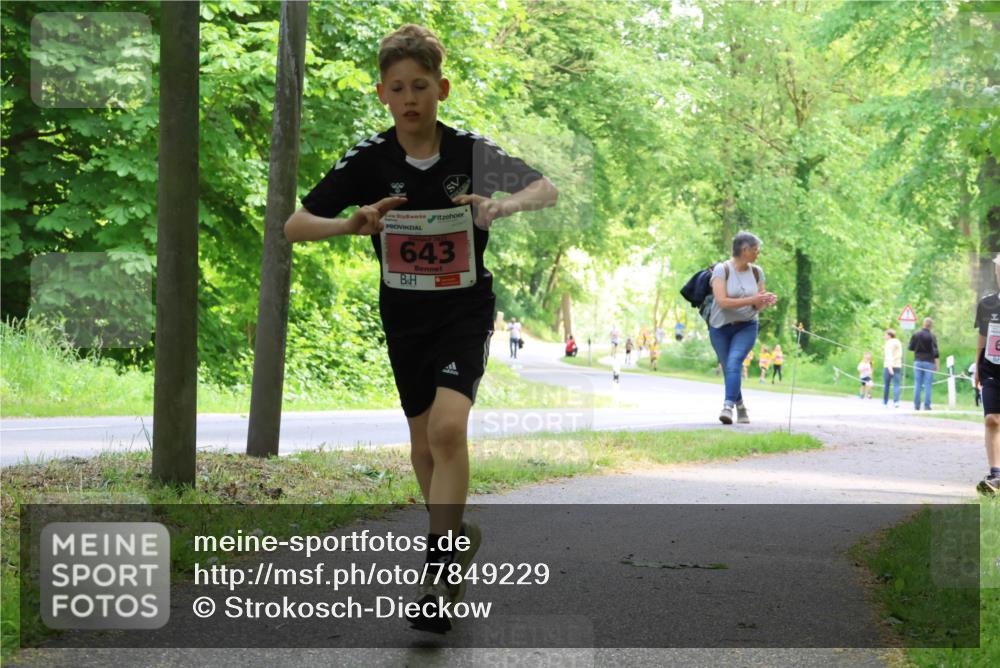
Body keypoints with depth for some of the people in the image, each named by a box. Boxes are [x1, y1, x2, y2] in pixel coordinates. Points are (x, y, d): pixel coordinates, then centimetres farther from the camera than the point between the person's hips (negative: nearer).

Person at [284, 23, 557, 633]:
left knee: (449, 426, -22)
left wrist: (502, 205, -27)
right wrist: (353, 223, -34)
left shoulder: (471, 150, -12)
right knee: (423, 441, 13)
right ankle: (458, 536, 38)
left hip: (466, 308, -2)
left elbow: (548, 189, -5)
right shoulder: (370, 159, -11)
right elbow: (294, 226, -13)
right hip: (405, 314, 3)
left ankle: (439, 570, -16)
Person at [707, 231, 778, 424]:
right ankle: (740, 406, 29)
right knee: (728, 369, 6)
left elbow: (758, 306, 6)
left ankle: (728, 406, -30)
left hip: (746, 326, 1)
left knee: (734, 362, -21)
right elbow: (722, 301, -23)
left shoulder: (756, 272, 0)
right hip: (721, 327, -1)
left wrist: (766, 302, -18)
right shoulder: (722, 269, -13)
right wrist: (752, 300, -28)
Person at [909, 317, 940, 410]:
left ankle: (916, 406, 3)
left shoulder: (916, 335, 1)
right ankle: (926, 405, -5)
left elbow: (911, 348, 8)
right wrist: (937, 364, -8)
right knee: (928, 384, -1)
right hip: (929, 362, -3)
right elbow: (935, 351, -11)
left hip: (918, 361, 3)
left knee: (917, 384, 5)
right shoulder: (931, 336, -8)